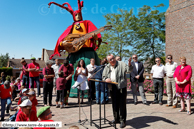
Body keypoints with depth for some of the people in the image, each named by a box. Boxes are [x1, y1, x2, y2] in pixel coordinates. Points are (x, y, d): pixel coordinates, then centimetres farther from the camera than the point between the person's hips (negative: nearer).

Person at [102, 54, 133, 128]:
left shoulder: (121, 64, -3)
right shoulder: (107, 68, 11)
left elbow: (129, 70, -14)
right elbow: (103, 77, 14)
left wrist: (129, 64, -33)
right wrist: (106, 79, -8)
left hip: (121, 87, -5)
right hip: (112, 88, 5)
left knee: (122, 105, 0)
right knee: (114, 104, 15)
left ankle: (123, 120, 13)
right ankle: (116, 119, 32)